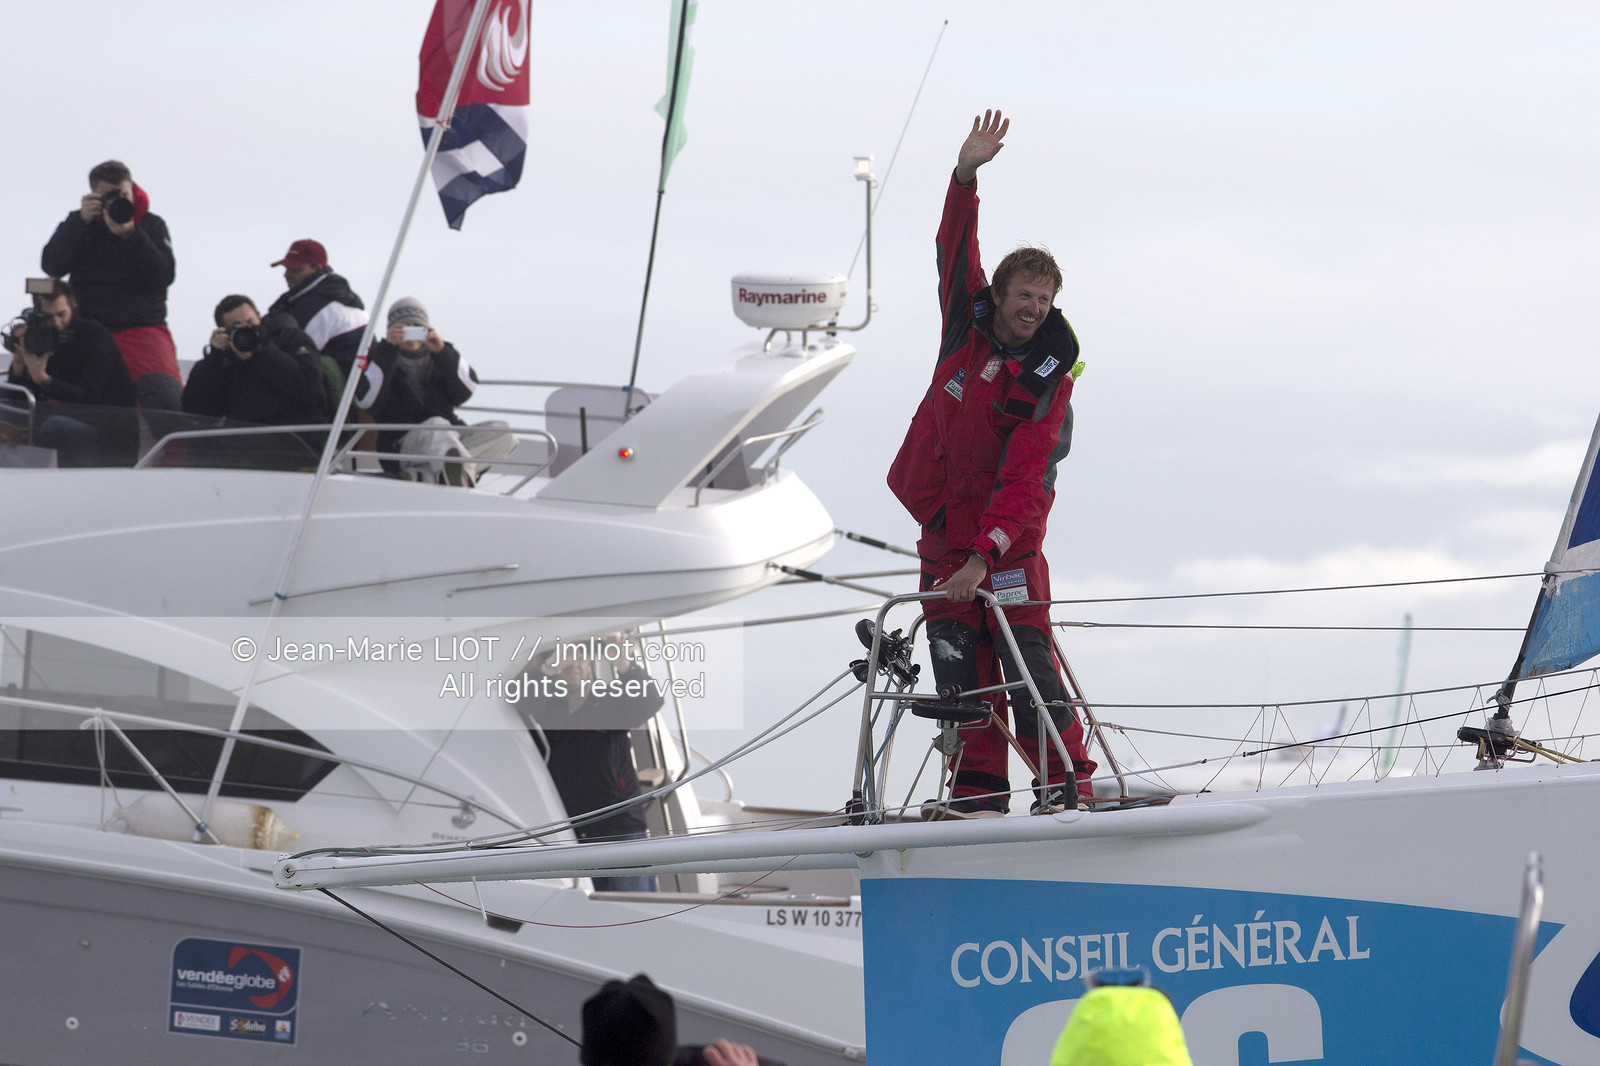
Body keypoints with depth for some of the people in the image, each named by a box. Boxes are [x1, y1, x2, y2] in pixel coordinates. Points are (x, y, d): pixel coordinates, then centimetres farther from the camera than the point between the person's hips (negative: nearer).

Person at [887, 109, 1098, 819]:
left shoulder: (1048, 381, -13)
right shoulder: (968, 322, 3)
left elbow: (1023, 484, -21)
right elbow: (955, 247, 2)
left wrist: (984, 554, -31)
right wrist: (967, 174, -14)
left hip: (1005, 537, -5)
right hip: (941, 526, 5)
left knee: (1025, 659, -10)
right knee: (959, 663, 2)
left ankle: (1067, 779, -3)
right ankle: (979, 788, 6)